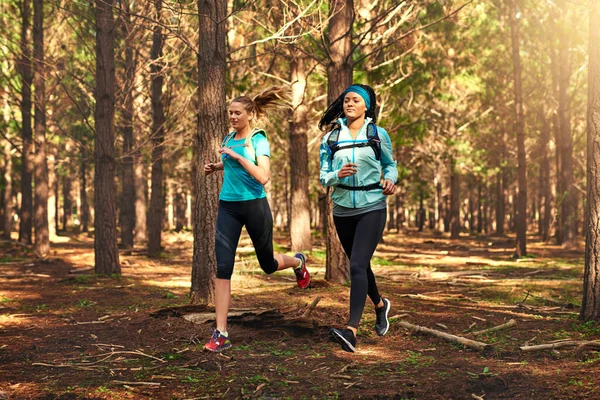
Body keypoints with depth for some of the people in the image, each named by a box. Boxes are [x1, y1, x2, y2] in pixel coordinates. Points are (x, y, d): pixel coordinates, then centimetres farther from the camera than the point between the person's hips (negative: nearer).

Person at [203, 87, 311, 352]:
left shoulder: (258, 139, -11)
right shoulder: (229, 138, 7)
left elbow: (263, 176, -24)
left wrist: (236, 155, -24)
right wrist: (215, 166, 11)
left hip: (254, 205, -4)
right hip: (228, 206, 4)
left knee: (268, 264, 14)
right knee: (223, 267, -10)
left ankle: (298, 262, 52)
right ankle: (221, 334, -10)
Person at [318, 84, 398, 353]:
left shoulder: (378, 134, 2)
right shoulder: (331, 138, 5)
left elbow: (390, 164, 14)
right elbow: (323, 177, 4)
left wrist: (390, 180, -7)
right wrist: (337, 175, -17)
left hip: (372, 207, -4)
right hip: (343, 209, 4)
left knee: (357, 265, -17)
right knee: (359, 265, 17)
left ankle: (351, 331, -25)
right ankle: (380, 305, 47)